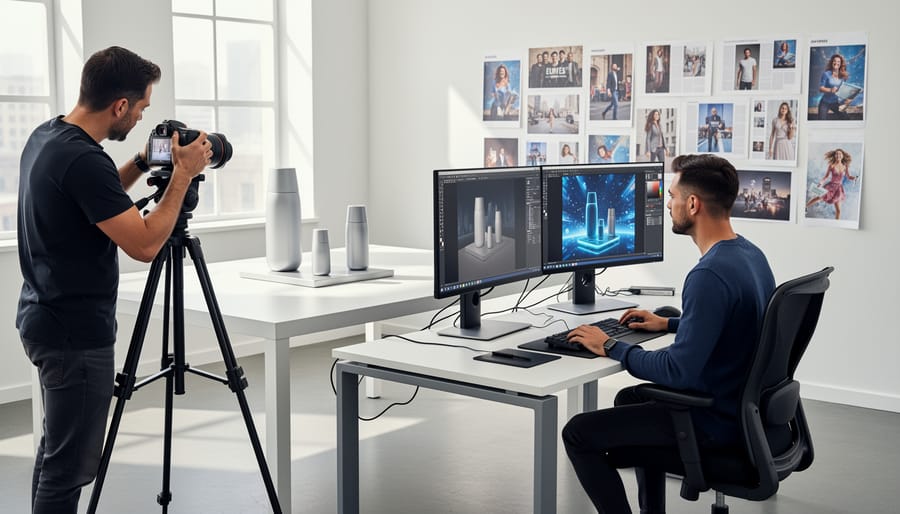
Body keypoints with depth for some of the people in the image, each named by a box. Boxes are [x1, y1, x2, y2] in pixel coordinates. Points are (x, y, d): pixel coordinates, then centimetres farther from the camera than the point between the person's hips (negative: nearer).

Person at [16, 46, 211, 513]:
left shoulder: (45, 137, 6)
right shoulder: (83, 160, -24)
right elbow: (144, 245, -23)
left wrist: (141, 164, 13)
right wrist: (183, 174, -15)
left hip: (46, 320, 10)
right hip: (76, 334, -10)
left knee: (56, 450, 21)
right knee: (69, 465, -1)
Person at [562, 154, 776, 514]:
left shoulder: (710, 275, -28)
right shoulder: (750, 254, 3)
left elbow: (678, 371, -29)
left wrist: (610, 347, -17)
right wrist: (668, 323, 17)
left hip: (715, 420, -10)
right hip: (741, 404, 10)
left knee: (578, 433, -3)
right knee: (631, 398, 30)